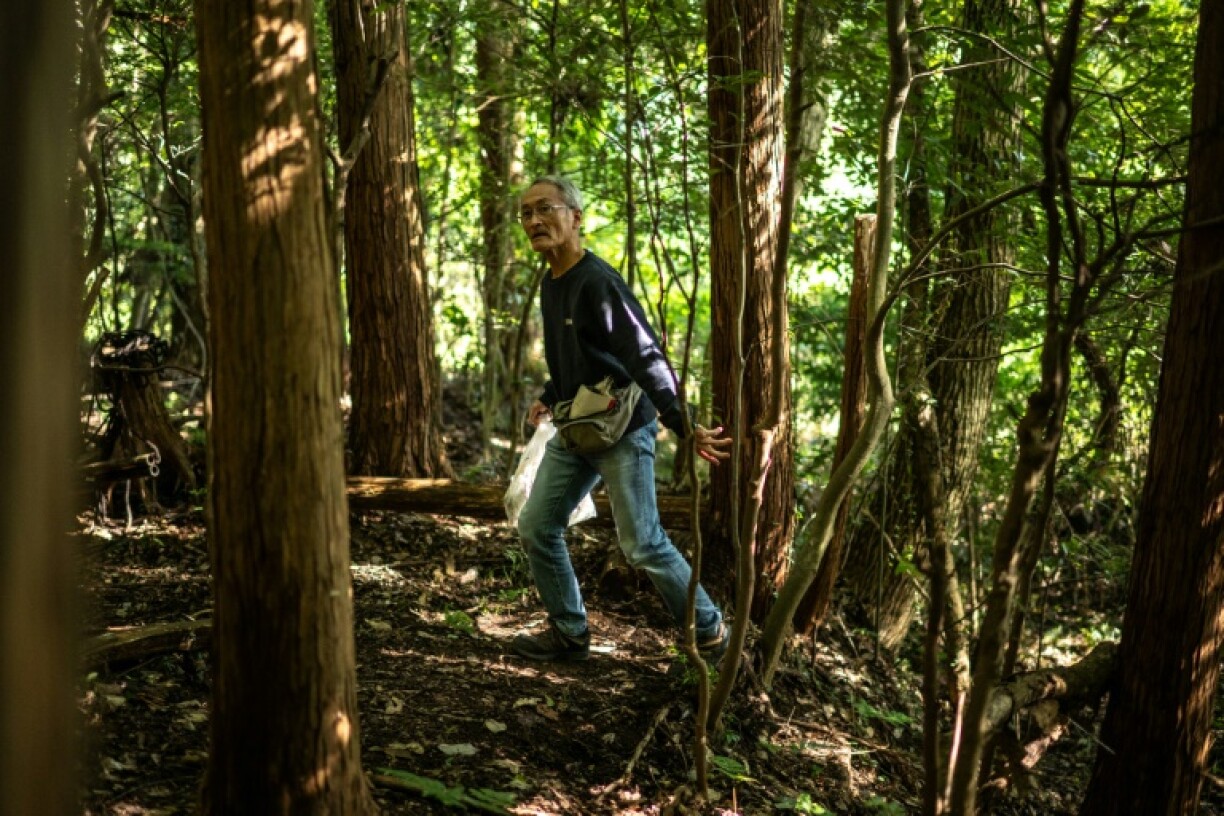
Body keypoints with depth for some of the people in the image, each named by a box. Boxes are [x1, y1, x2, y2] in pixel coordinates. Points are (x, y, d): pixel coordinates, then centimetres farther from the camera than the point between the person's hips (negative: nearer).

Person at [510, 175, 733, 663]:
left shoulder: (597, 283, -19)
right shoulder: (550, 285, 10)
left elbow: (647, 359, -26)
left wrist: (684, 426, -33)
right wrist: (549, 399, 11)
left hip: (623, 430, -9)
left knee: (642, 545, -6)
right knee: (536, 527, 9)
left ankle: (711, 633, 12)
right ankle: (569, 633, 23)